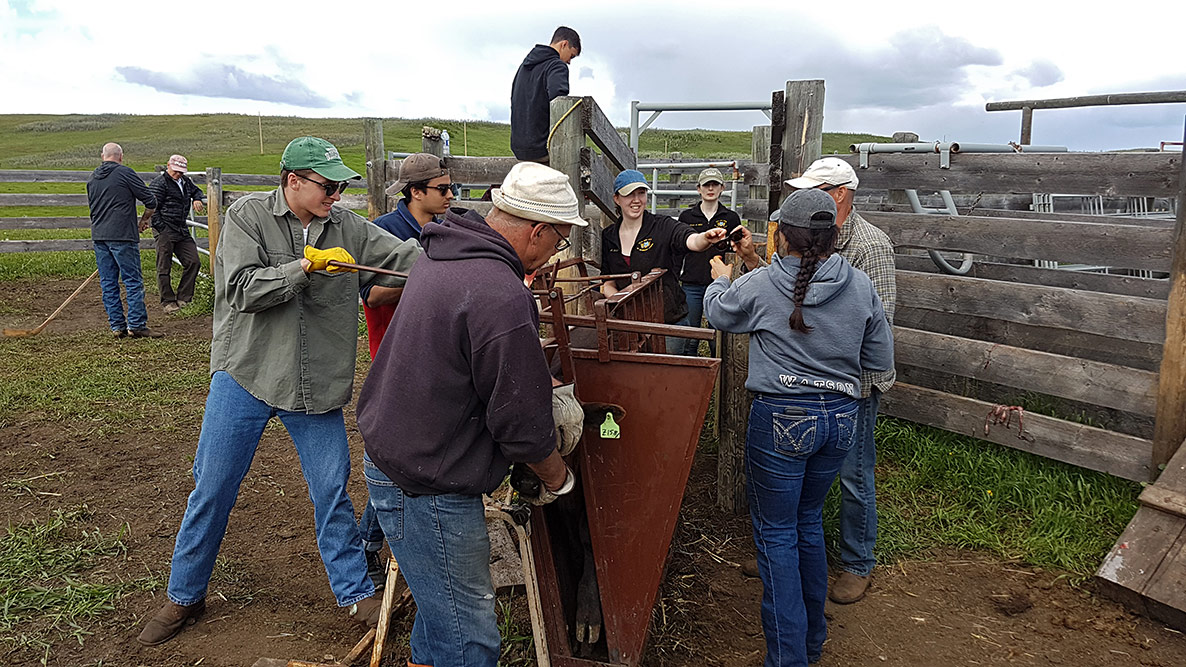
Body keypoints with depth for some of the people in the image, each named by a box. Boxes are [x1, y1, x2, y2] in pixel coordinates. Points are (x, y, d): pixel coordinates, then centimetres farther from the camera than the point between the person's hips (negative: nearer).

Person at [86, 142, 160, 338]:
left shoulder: (92, 178, 15)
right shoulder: (125, 173, -6)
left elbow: (91, 206, 21)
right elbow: (150, 200, -5)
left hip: (98, 237, 7)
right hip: (122, 236, -7)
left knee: (108, 283, 8)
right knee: (133, 281, -4)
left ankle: (117, 325, 10)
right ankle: (136, 325, -6)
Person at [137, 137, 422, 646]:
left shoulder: (348, 229, 1)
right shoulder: (247, 216, -6)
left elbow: (408, 257, -7)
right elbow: (242, 289, -17)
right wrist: (307, 266, -24)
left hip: (316, 386, 2)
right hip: (245, 377, -1)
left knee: (332, 491, 7)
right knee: (212, 490, 9)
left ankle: (355, 592, 24)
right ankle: (184, 597, 30)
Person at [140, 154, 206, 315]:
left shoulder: (185, 181, 15)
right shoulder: (159, 183, -8)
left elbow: (197, 191, 35)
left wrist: (198, 200, 10)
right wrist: (161, 228, -18)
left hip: (182, 230, 7)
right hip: (165, 230, -7)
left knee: (193, 261, 3)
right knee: (164, 268, -2)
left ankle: (183, 297, 13)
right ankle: (168, 302, 6)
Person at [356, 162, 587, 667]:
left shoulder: (440, 256, 4)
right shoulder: (502, 299, -27)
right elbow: (521, 423, -20)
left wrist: (547, 387, 15)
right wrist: (557, 478, -1)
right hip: (426, 490, -10)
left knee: (442, 610, 28)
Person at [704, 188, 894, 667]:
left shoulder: (759, 286, -13)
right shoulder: (860, 286, -3)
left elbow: (719, 314, 8)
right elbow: (881, 360, 5)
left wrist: (719, 280, 29)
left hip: (782, 417, -5)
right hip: (841, 416, 5)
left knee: (776, 533, 9)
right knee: (808, 520, 22)